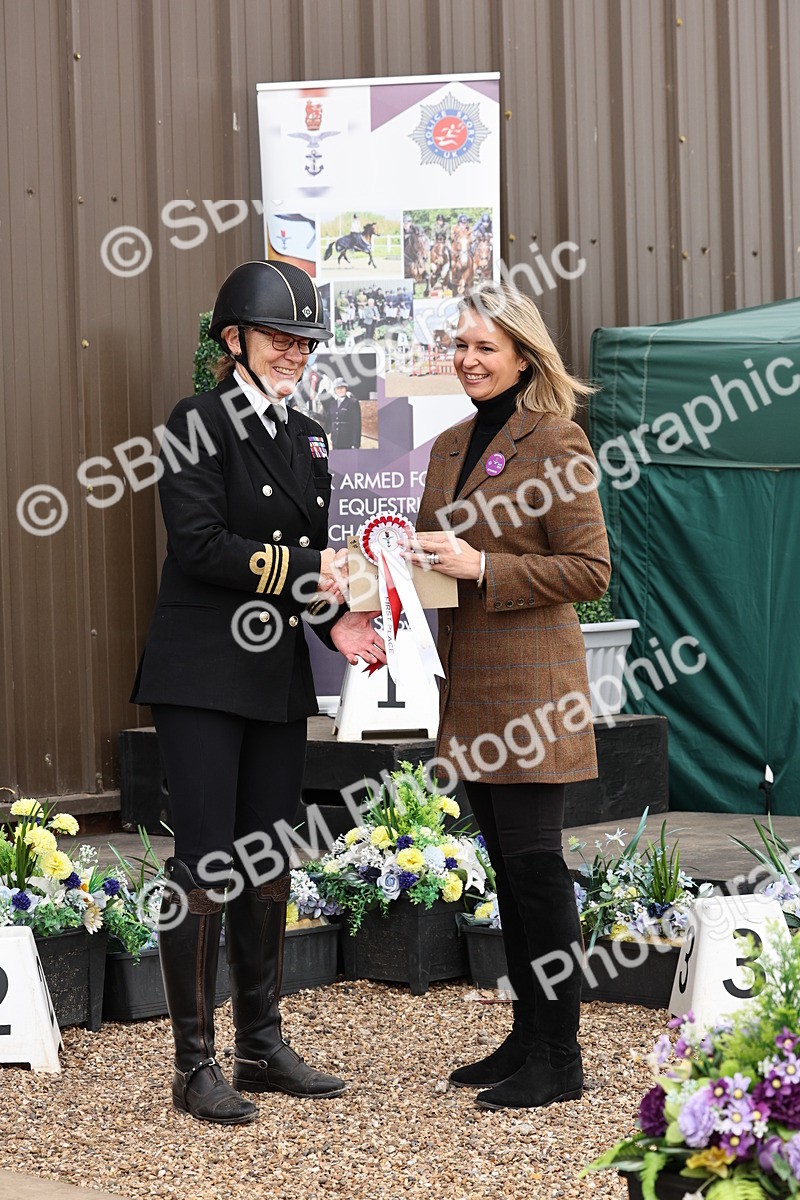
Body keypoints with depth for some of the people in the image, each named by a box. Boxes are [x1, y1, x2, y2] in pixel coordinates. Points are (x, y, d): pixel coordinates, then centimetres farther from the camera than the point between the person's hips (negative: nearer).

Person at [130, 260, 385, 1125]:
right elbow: (200, 544, -17)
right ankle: (194, 1066, 1)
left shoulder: (305, 437, 15)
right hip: (203, 673, -7)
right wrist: (309, 573, -19)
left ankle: (262, 1047, 20)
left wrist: (334, 621, -1)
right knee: (205, 862, -6)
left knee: (268, 861, 11)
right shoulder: (196, 425, -7)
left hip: (277, 678, 7)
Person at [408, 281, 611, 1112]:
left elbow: (589, 570, -12)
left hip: (529, 679, -8)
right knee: (507, 863, 12)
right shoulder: (449, 447, 15)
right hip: (468, 679, 8)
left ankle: (559, 1060, -1)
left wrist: (481, 567, -18)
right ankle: (527, 1037, 20)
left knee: (533, 860, -7)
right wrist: (415, 561, 3)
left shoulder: (555, 442, -9)